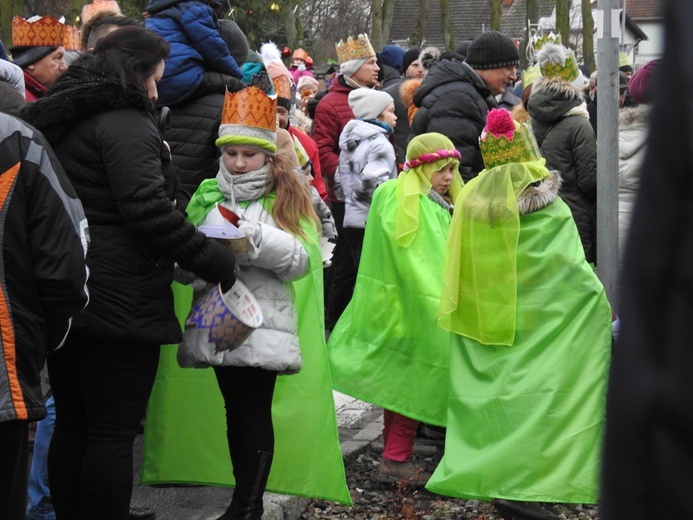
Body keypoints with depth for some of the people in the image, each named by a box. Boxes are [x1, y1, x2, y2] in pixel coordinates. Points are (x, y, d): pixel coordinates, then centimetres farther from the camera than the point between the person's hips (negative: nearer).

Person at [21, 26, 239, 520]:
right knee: (114, 433, -3)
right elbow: (148, 210, -22)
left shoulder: (62, 121, 15)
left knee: (71, 426, 15)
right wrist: (214, 260, -15)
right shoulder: (124, 123, -13)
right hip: (118, 304, -9)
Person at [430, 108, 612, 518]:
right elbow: (574, 273, -7)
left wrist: (467, 311, 22)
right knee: (532, 397, -3)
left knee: (489, 397, 12)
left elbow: (455, 270, 10)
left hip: (481, 325, 5)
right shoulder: (547, 208, -10)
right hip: (535, 324, -5)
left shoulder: (470, 199, 3)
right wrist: (603, 303, 7)